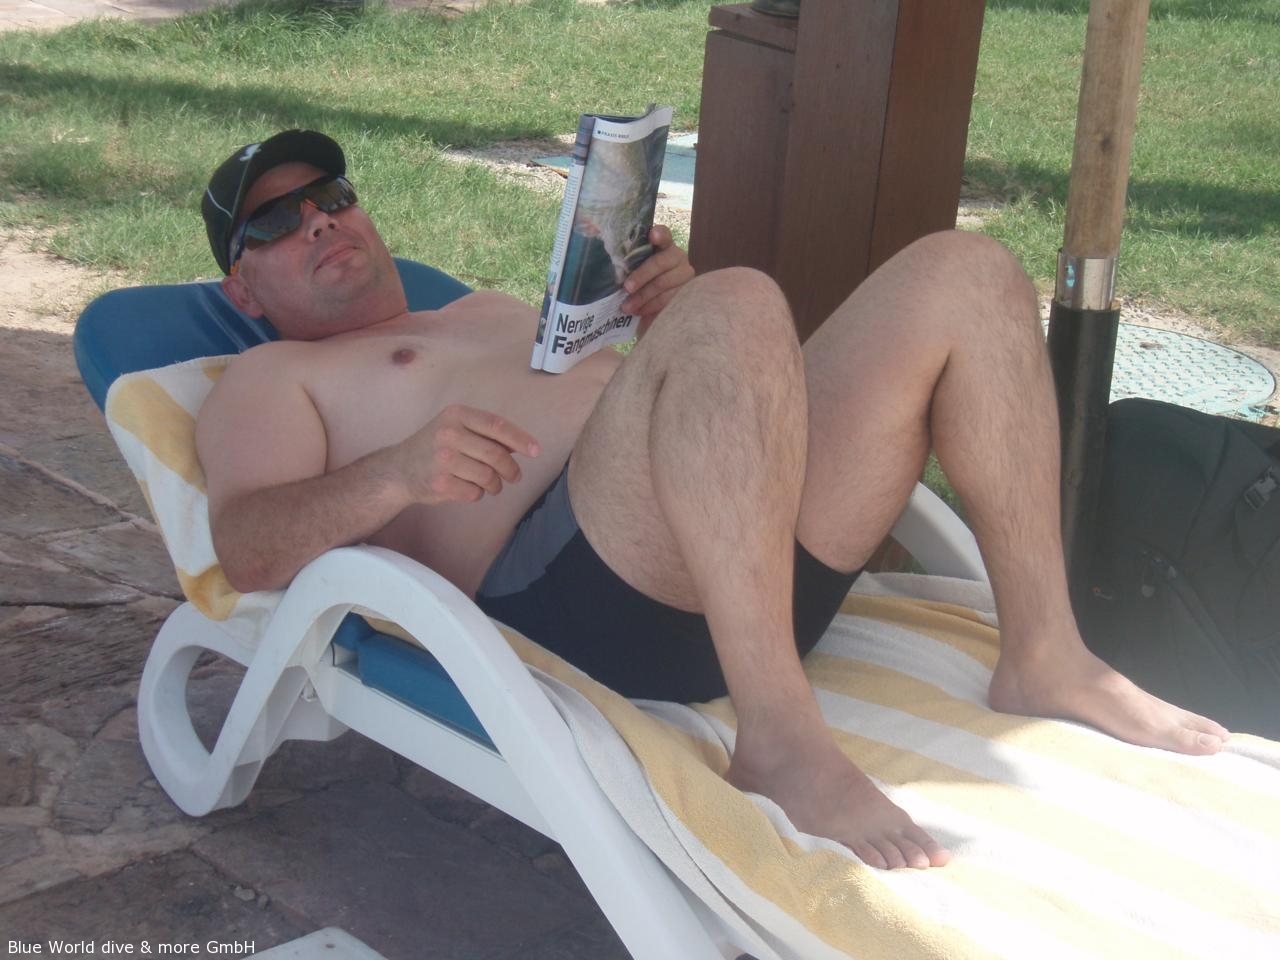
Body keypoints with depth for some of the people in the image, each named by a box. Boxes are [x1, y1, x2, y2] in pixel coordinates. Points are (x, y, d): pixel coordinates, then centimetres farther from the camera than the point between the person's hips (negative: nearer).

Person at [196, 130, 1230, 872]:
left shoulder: (491, 307, 37)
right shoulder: (271, 378, 15)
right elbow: (250, 546, -5)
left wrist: (666, 307, 11)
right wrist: (395, 473, -25)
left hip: (754, 570, 8)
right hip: (564, 590, -7)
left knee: (965, 271, -3)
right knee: (738, 307, -33)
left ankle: (1045, 657, -6)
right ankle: (783, 739, -33)